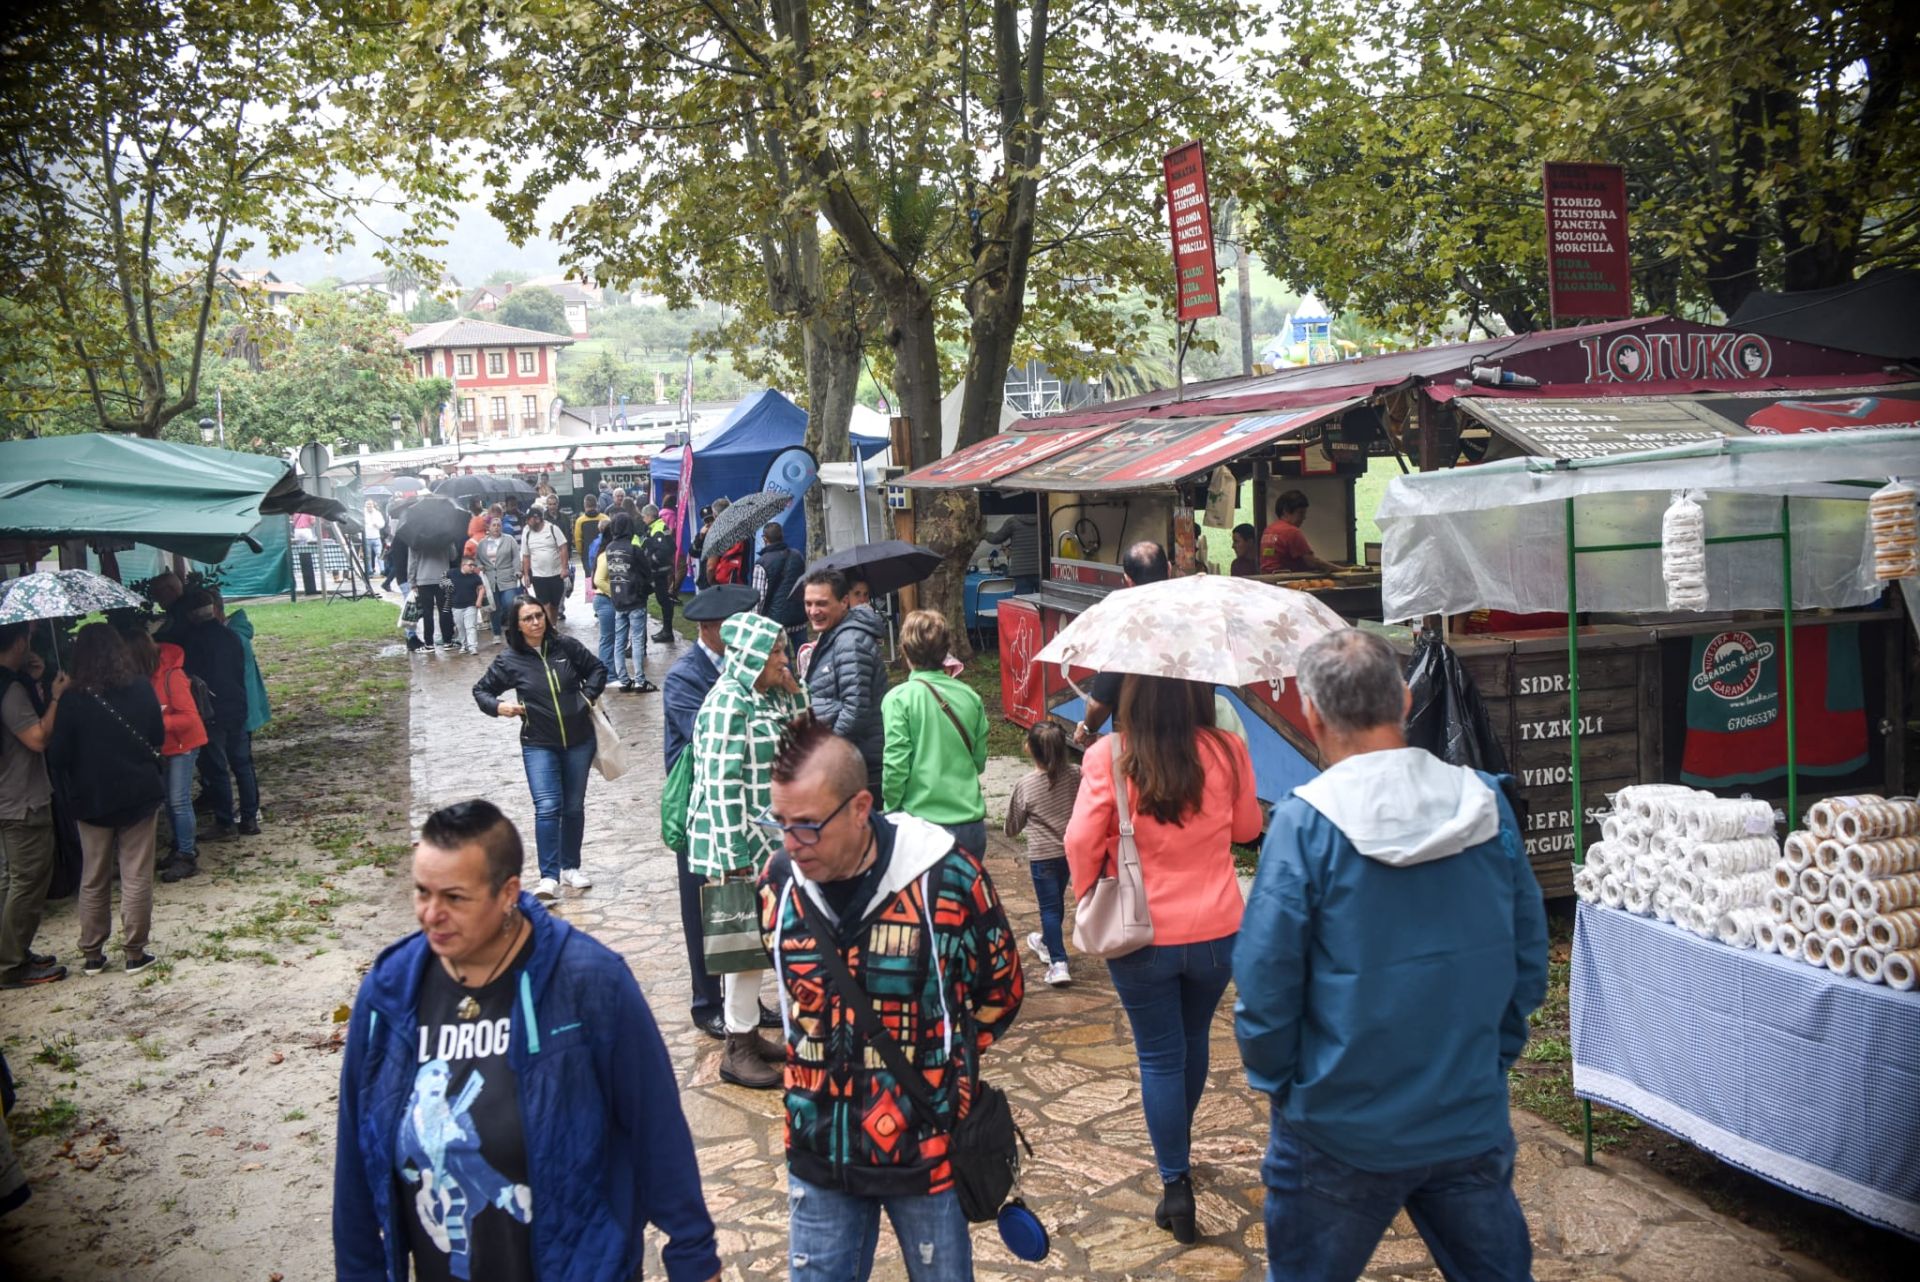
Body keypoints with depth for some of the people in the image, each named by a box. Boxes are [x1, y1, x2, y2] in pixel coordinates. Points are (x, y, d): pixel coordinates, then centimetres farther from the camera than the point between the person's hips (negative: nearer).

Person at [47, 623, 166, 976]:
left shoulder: (74, 700, -12)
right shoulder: (140, 689, -8)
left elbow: (58, 757, -8)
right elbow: (159, 737, 4)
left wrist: (78, 779, 11)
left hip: (93, 799, 0)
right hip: (138, 794, 0)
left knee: (94, 880, 13)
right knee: (136, 877, 6)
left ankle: (92, 954, 19)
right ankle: (135, 953, 9)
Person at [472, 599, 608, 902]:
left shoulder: (566, 646, -4)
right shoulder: (509, 660, -6)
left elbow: (597, 669, 10)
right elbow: (481, 690, 5)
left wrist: (588, 696, -3)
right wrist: (498, 706, -14)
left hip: (578, 741, 2)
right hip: (539, 745, -2)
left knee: (574, 807, 12)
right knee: (548, 807, -13)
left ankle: (571, 867, 27)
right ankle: (549, 877, -8)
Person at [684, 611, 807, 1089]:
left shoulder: (765, 696, 8)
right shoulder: (727, 703, -19)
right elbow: (722, 784, -22)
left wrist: (791, 690, 2)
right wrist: (734, 857, -22)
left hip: (766, 836, 9)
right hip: (736, 839, -9)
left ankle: (746, 1032, 28)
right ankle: (737, 1050, 10)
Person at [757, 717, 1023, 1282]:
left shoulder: (948, 880, -20)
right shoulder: (778, 882, -8)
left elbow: (1000, 993, -2)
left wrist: (938, 1066, 5)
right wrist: (831, 1069, 9)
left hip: (927, 1148, -3)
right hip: (819, 1154, 3)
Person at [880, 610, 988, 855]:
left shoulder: (899, 699, -11)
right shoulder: (969, 697, 2)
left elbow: (895, 766, -13)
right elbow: (980, 761, 9)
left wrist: (890, 812, 1)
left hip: (922, 822, -3)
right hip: (971, 821, 4)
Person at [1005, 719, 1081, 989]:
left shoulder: (1025, 785, -16)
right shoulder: (1075, 775, -11)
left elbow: (1013, 825, -5)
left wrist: (1012, 830, 19)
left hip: (1042, 855, -4)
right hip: (1070, 849, 4)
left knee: (1049, 906, 2)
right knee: (1057, 900, 23)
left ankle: (1058, 963, -5)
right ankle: (1048, 941, 45)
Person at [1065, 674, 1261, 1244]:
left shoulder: (1108, 758, -16)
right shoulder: (1227, 753, -10)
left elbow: (1081, 840, -15)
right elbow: (1247, 828, 5)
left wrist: (1090, 896, 3)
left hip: (1140, 933, -2)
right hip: (1215, 930, 3)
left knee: (1159, 1057, 12)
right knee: (1193, 1038, 25)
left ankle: (1176, 1185, 13)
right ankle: (1180, 1144, 47)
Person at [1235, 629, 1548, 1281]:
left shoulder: (1305, 823, -19)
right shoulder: (1487, 803, -6)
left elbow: (1265, 983, -15)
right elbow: (1528, 960, 3)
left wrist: (1279, 1082, 2)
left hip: (1340, 1134, -3)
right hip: (1473, 1123, 4)